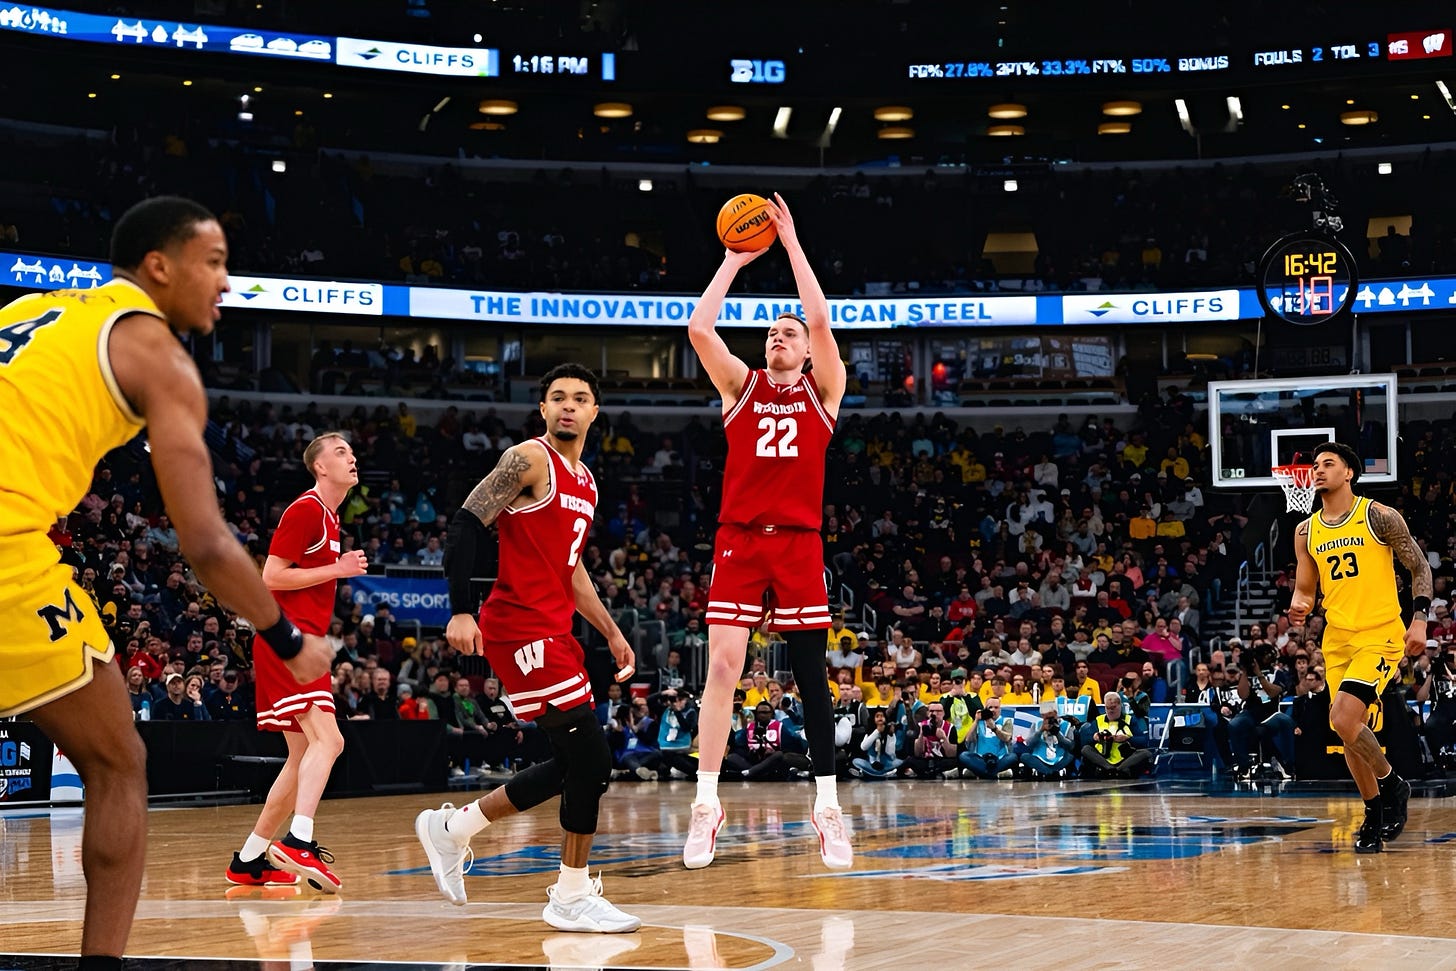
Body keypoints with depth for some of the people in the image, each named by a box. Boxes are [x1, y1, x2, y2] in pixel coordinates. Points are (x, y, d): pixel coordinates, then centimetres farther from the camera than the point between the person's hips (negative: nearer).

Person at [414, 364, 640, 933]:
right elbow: (466, 526, -16)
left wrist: (610, 631, 23)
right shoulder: (529, 460, -9)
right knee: (591, 758, -11)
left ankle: (451, 829, 23)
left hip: (553, 631, 10)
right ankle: (573, 898, -1)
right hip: (520, 627, -10)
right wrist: (461, 611, -24)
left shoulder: (585, 483, 18)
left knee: (572, 767, 12)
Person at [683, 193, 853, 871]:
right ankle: (706, 803, -6)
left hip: (799, 543, 0)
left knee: (810, 674, 3)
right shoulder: (741, 386, 13)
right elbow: (699, 329, -2)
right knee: (722, 663, -10)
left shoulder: (823, 390, 9)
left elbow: (820, 318, -5)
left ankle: (827, 806, 9)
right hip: (739, 540, 0)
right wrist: (735, 260, 3)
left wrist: (791, 242, -3)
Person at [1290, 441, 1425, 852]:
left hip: (1380, 635, -6)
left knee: (1344, 719, -22)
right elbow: (1305, 589, 15)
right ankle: (1374, 817, 24)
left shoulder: (1379, 517, -7)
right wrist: (1298, 608, -9)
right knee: (1349, 731, 8)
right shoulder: (1306, 532, 8)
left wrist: (1420, 618, -13)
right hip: (1337, 640, 6)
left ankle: (1392, 785, 2)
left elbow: (1419, 567, -2)